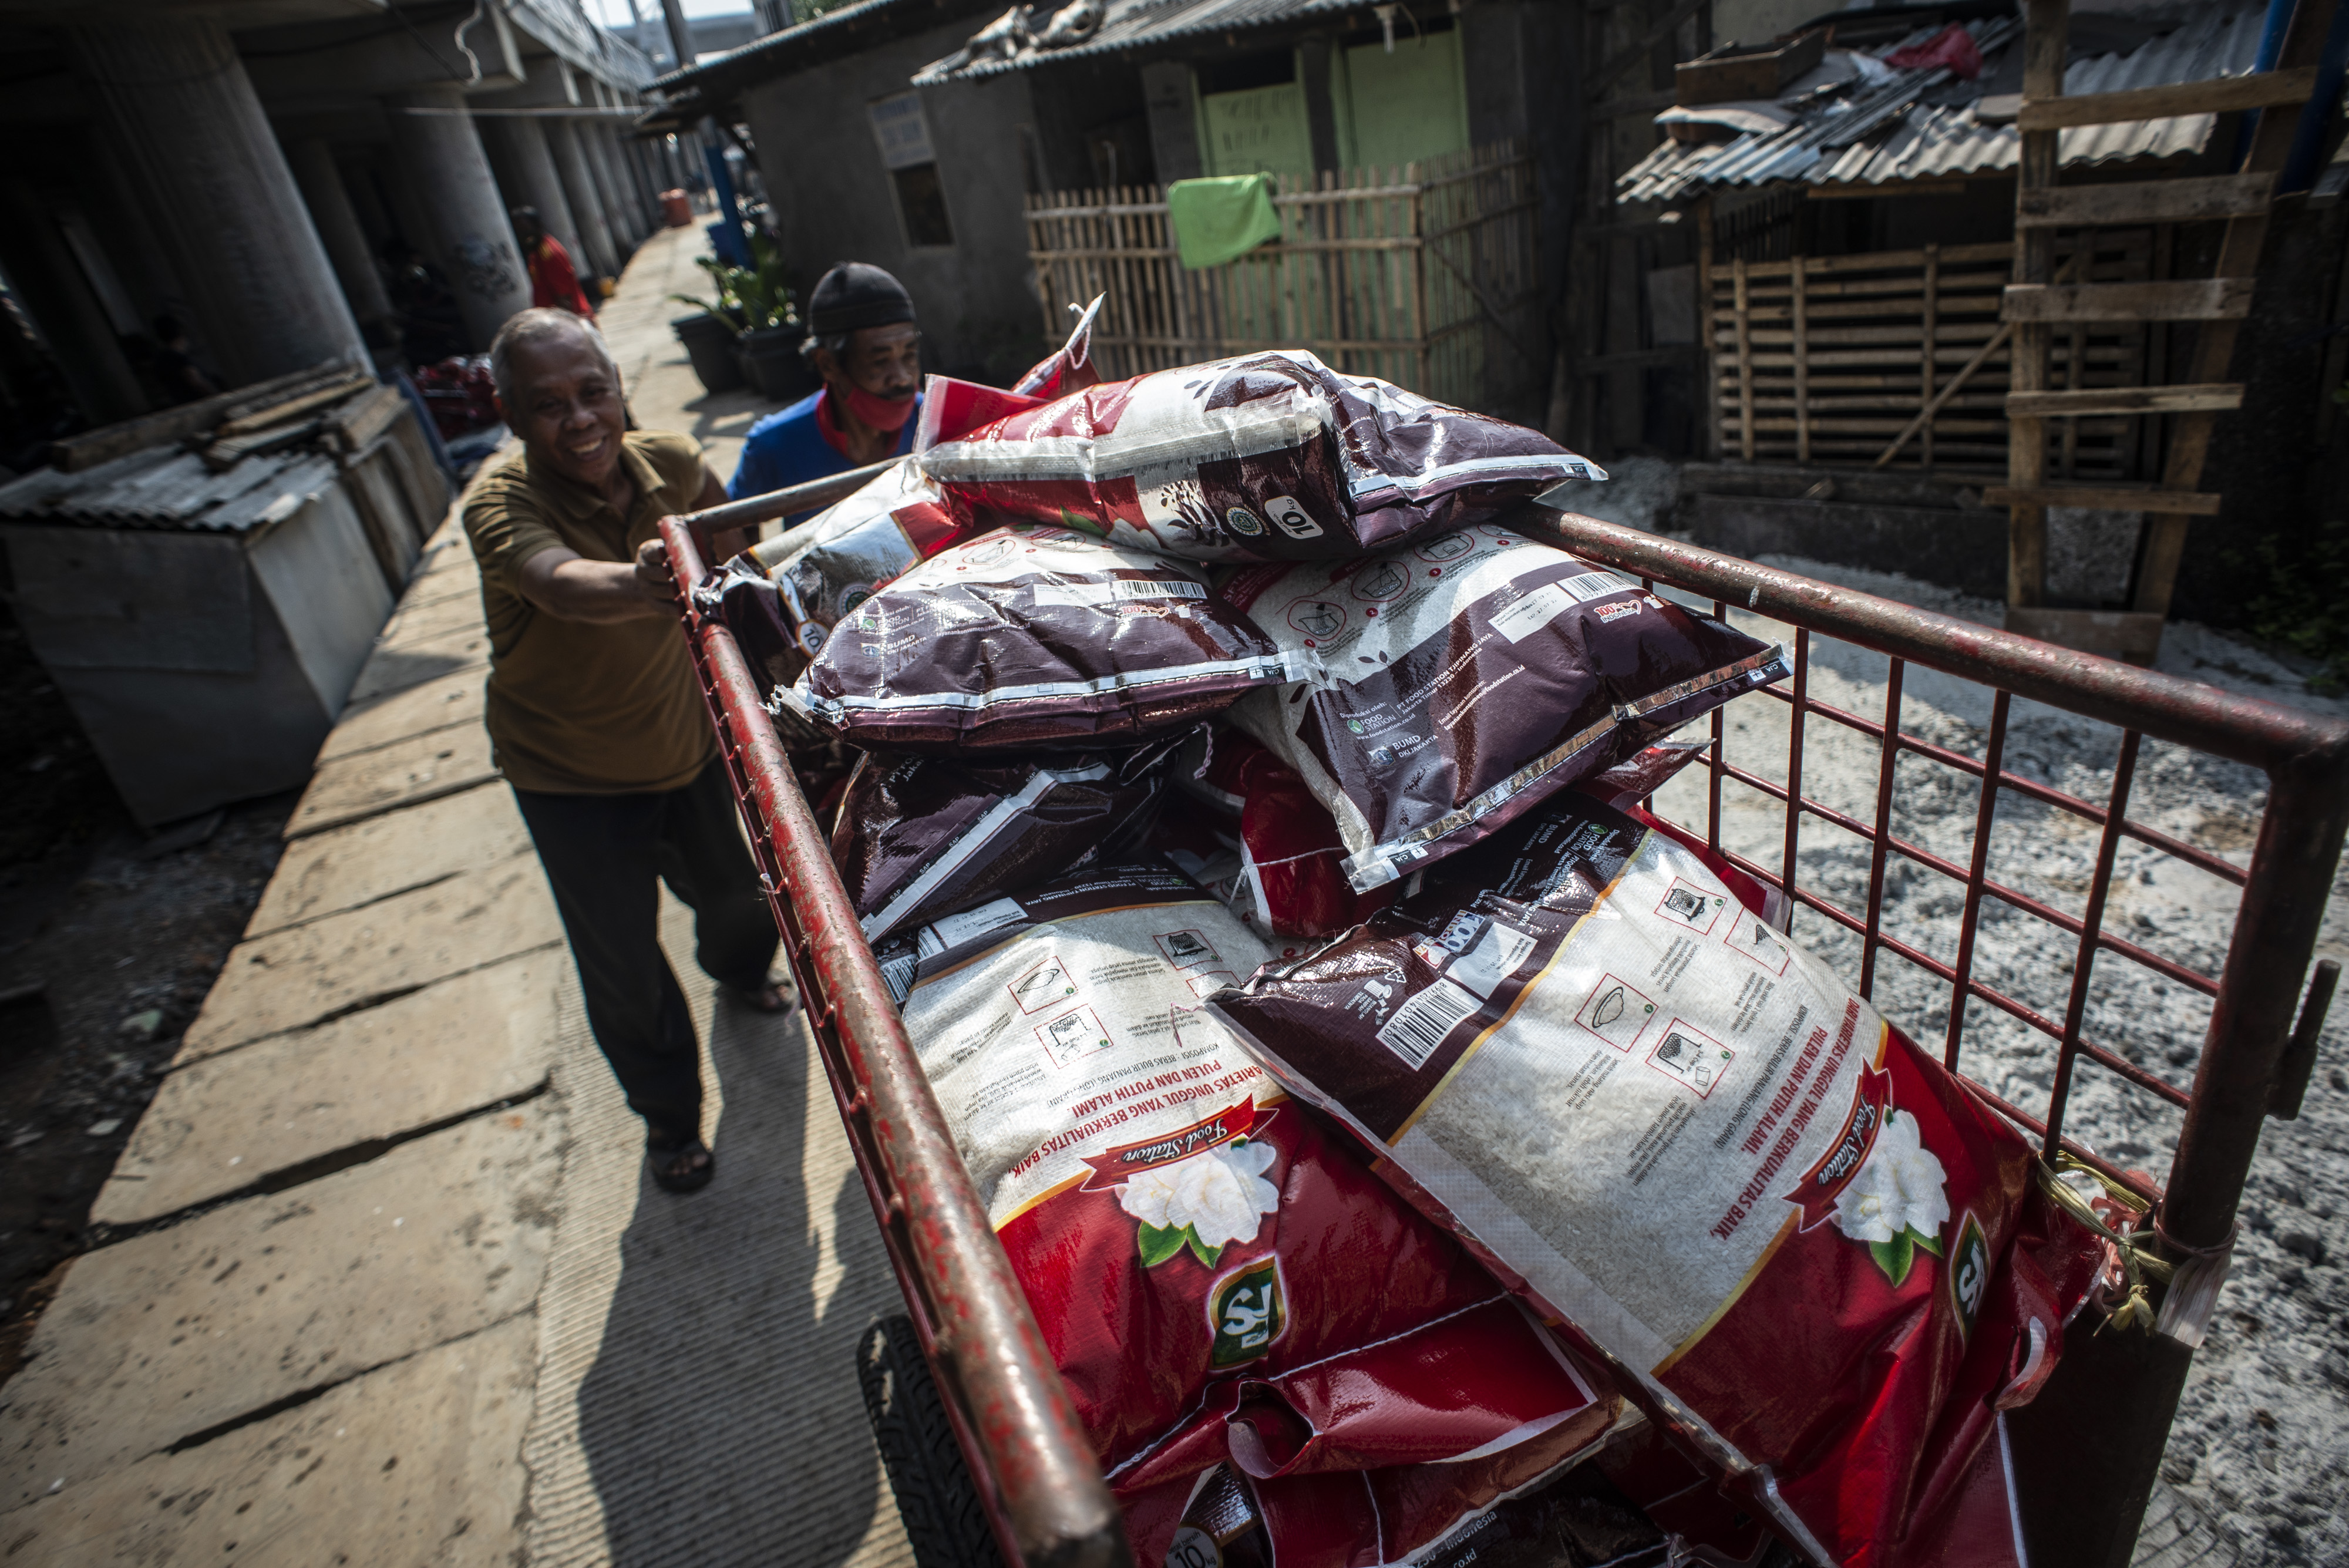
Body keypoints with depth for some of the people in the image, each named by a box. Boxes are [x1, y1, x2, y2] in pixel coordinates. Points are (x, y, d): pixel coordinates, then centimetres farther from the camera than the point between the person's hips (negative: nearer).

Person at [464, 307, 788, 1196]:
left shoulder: (670, 463, -17)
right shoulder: (501, 504, -29)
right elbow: (562, 585, -52)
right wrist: (640, 585, -73)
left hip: (688, 746, 4)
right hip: (570, 778, -4)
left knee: (738, 892, 25)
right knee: (623, 971, 4)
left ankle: (738, 971, 63)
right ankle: (669, 1116, 33)